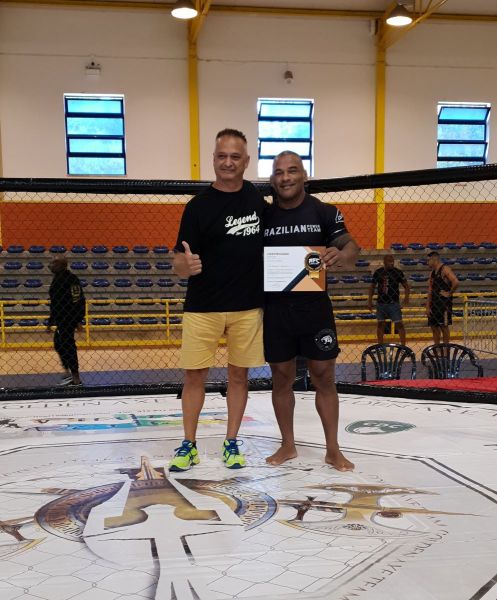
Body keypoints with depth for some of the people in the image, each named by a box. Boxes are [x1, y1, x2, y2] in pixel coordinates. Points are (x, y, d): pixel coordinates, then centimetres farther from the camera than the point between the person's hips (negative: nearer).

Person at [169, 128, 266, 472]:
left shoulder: (257, 198, 4)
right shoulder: (199, 206, -5)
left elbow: (271, 243, 18)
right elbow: (180, 263, -7)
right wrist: (186, 266, -31)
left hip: (248, 305, 2)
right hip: (202, 306, -2)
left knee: (239, 375, 8)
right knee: (195, 376, 2)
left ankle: (232, 444, 22)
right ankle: (189, 445, 17)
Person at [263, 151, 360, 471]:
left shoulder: (324, 212, -2)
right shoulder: (263, 216, 4)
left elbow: (351, 246, -9)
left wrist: (342, 256, -32)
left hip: (315, 306, -1)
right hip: (275, 308, 2)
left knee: (324, 376, 3)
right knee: (282, 377, 9)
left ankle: (333, 449, 15)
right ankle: (288, 445, 24)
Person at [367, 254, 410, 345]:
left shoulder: (398, 272, -6)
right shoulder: (378, 272, 0)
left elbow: (406, 285, -2)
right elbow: (372, 286, 9)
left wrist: (406, 297, -19)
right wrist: (370, 301, 5)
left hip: (394, 303, -2)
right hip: (381, 302, 3)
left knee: (399, 324, -6)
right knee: (380, 324, 8)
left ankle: (403, 345, 2)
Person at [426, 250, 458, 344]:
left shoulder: (445, 269, -11)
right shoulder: (432, 272, 15)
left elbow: (456, 282, -25)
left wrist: (449, 293, -15)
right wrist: (428, 307, 10)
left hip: (444, 302, -8)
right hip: (434, 303, 8)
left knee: (444, 326, -4)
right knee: (434, 327, 10)